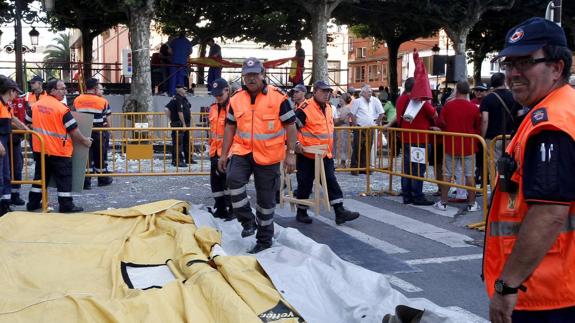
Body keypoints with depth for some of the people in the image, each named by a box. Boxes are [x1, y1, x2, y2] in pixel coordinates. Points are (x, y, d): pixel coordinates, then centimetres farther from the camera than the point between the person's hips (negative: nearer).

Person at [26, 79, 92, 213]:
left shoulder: (35, 105, 4)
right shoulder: (62, 108, -16)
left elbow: (27, 122, 17)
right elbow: (73, 130, -14)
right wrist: (84, 140, 0)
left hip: (39, 149, 7)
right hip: (59, 151, -6)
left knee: (40, 176, 17)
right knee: (64, 178, 2)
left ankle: (33, 203, 22)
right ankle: (66, 205, 3)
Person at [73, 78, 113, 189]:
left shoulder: (77, 100, 1)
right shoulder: (103, 101, -8)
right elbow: (108, 120, -4)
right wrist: (107, 130, 11)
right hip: (99, 133, -2)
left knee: (86, 155, 6)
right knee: (100, 155, 12)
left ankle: (85, 181, 2)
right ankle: (103, 178, 26)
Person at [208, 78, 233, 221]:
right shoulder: (213, 108, 12)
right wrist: (212, 150, 19)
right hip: (216, 152, 8)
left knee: (228, 181, -5)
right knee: (216, 181, 13)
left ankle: (231, 210, 7)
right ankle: (220, 208, 24)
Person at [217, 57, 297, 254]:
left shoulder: (278, 97, -8)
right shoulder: (236, 99, 4)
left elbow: (290, 126, -6)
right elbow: (230, 127, 11)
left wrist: (290, 154, -11)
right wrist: (224, 154, 8)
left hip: (269, 156, -2)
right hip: (242, 151, 3)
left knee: (266, 198, 6)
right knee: (234, 179, -25)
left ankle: (264, 239, 22)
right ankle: (247, 221, -6)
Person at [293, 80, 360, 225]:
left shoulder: (328, 107, 10)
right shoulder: (305, 108, -16)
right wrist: (296, 143, -25)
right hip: (307, 155, -7)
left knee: (331, 181, 4)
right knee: (305, 184, 4)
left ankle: (340, 212, 5)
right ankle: (301, 212, 19)